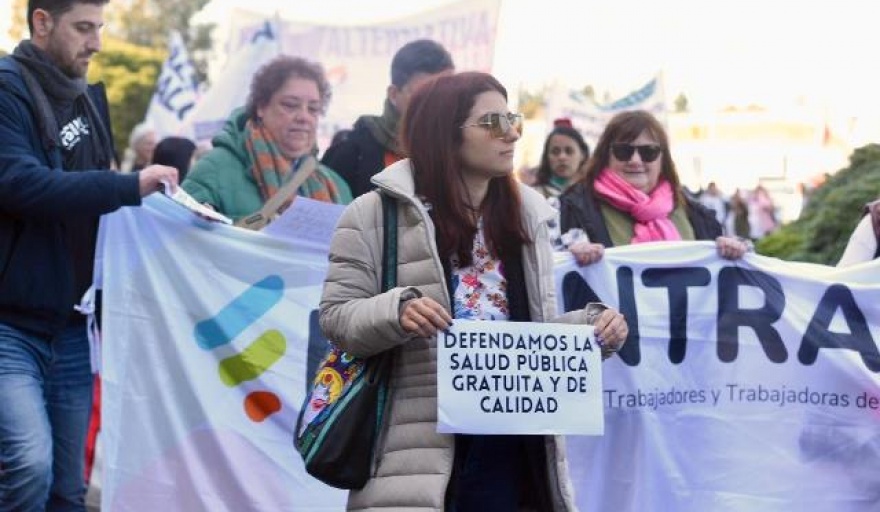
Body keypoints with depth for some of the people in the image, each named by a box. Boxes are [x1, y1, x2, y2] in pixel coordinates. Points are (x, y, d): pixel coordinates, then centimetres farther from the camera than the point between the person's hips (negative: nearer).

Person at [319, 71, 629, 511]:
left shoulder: (524, 215, 15)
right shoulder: (378, 212, -1)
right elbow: (336, 316, -3)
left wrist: (592, 326, 0)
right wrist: (396, 311, -22)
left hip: (508, 435, 5)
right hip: (417, 439, -5)